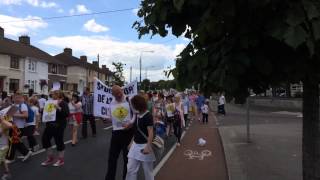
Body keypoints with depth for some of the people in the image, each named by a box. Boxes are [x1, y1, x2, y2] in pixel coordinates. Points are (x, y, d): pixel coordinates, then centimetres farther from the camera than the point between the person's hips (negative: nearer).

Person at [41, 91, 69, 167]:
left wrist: (59, 108, -30)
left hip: (59, 126, -8)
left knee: (59, 141, 1)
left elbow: (67, 114, -22)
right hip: (50, 125, 8)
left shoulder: (63, 104, -10)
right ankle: (50, 158, 25)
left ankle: (61, 160, 18)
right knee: (45, 139, 8)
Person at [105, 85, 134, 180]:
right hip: (116, 132, 5)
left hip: (128, 131, -4)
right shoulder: (112, 103, 8)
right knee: (112, 156, 12)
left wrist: (131, 124, -22)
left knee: (128, 157, 10)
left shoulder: (129, 101, -9)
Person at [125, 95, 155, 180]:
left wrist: (148, 147, -27)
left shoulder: (148, 116, -16)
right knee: (130, 169, 8)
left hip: (144, 146, -7)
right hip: (135, 145, 7)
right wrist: (132, 142, 16)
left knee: (147, 170, 9)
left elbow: (151, 132, -20)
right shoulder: (137, 115, 7)